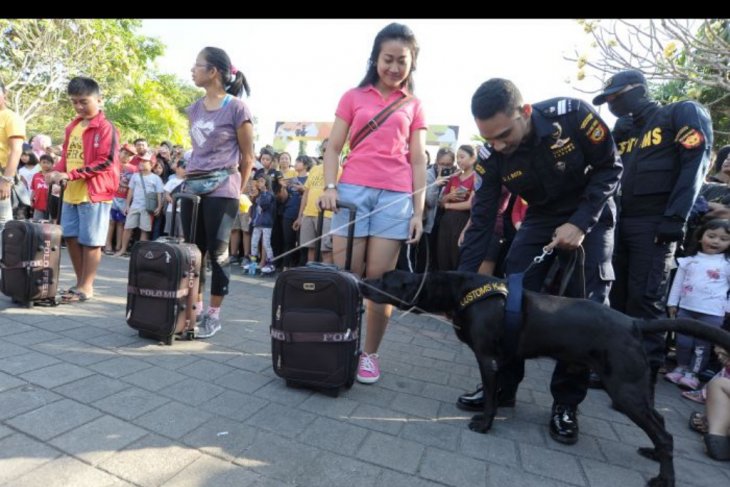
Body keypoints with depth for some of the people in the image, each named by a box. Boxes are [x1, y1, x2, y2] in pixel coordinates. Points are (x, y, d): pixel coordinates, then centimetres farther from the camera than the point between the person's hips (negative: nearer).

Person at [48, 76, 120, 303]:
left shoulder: (106, 128, -8)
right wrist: (57, 172, 0)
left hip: (94, 193, -8)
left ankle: (87, 286, 9)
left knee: (90, 241, -1)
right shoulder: (72, 127, 15)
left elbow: (105, 162, -14)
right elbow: (66, 156, 20)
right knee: (70, 237, 11)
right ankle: (80, 281, 24)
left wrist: (71, 175, -17)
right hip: (71, 192, 8)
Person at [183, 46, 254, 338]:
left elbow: (247, 157, -2)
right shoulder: (194, 109, 14)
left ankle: (214, 314, 10)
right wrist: (188, 180, 15)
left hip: (221, 189, -6)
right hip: (192, 187, 6)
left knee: (217, 253, -2)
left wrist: (237, 192, 3)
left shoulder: (236, 108, -6)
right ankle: (195, 307, 22)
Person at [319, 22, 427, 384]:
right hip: (352, 191, 0)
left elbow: (418, 162, 10)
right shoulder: (353, 97, 14)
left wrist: (419, 212, 2)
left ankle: (369, 354, 13)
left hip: (396, 197, 0)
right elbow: (333, 148, 10)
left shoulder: (413, 106, 15)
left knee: (380, 280, -1)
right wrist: (329, 186, -7)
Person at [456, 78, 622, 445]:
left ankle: (566, 402, 7)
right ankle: (502, 385, 9)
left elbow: (610, 168, -15)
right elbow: (482, 221, -17)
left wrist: (580, 223, -27)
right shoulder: (491, 158, -20)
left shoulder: (572, 114, -28)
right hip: (540, 220, 2)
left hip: (590, 216, -2)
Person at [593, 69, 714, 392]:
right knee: (616, 297, 5)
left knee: (644, 300, -9)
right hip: (621, 223, 7)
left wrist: (675, 218, -18)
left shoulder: (682, 114, 4)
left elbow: (695, 165, -8)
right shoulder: (622, 132, 22)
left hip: (655, 224, -6)